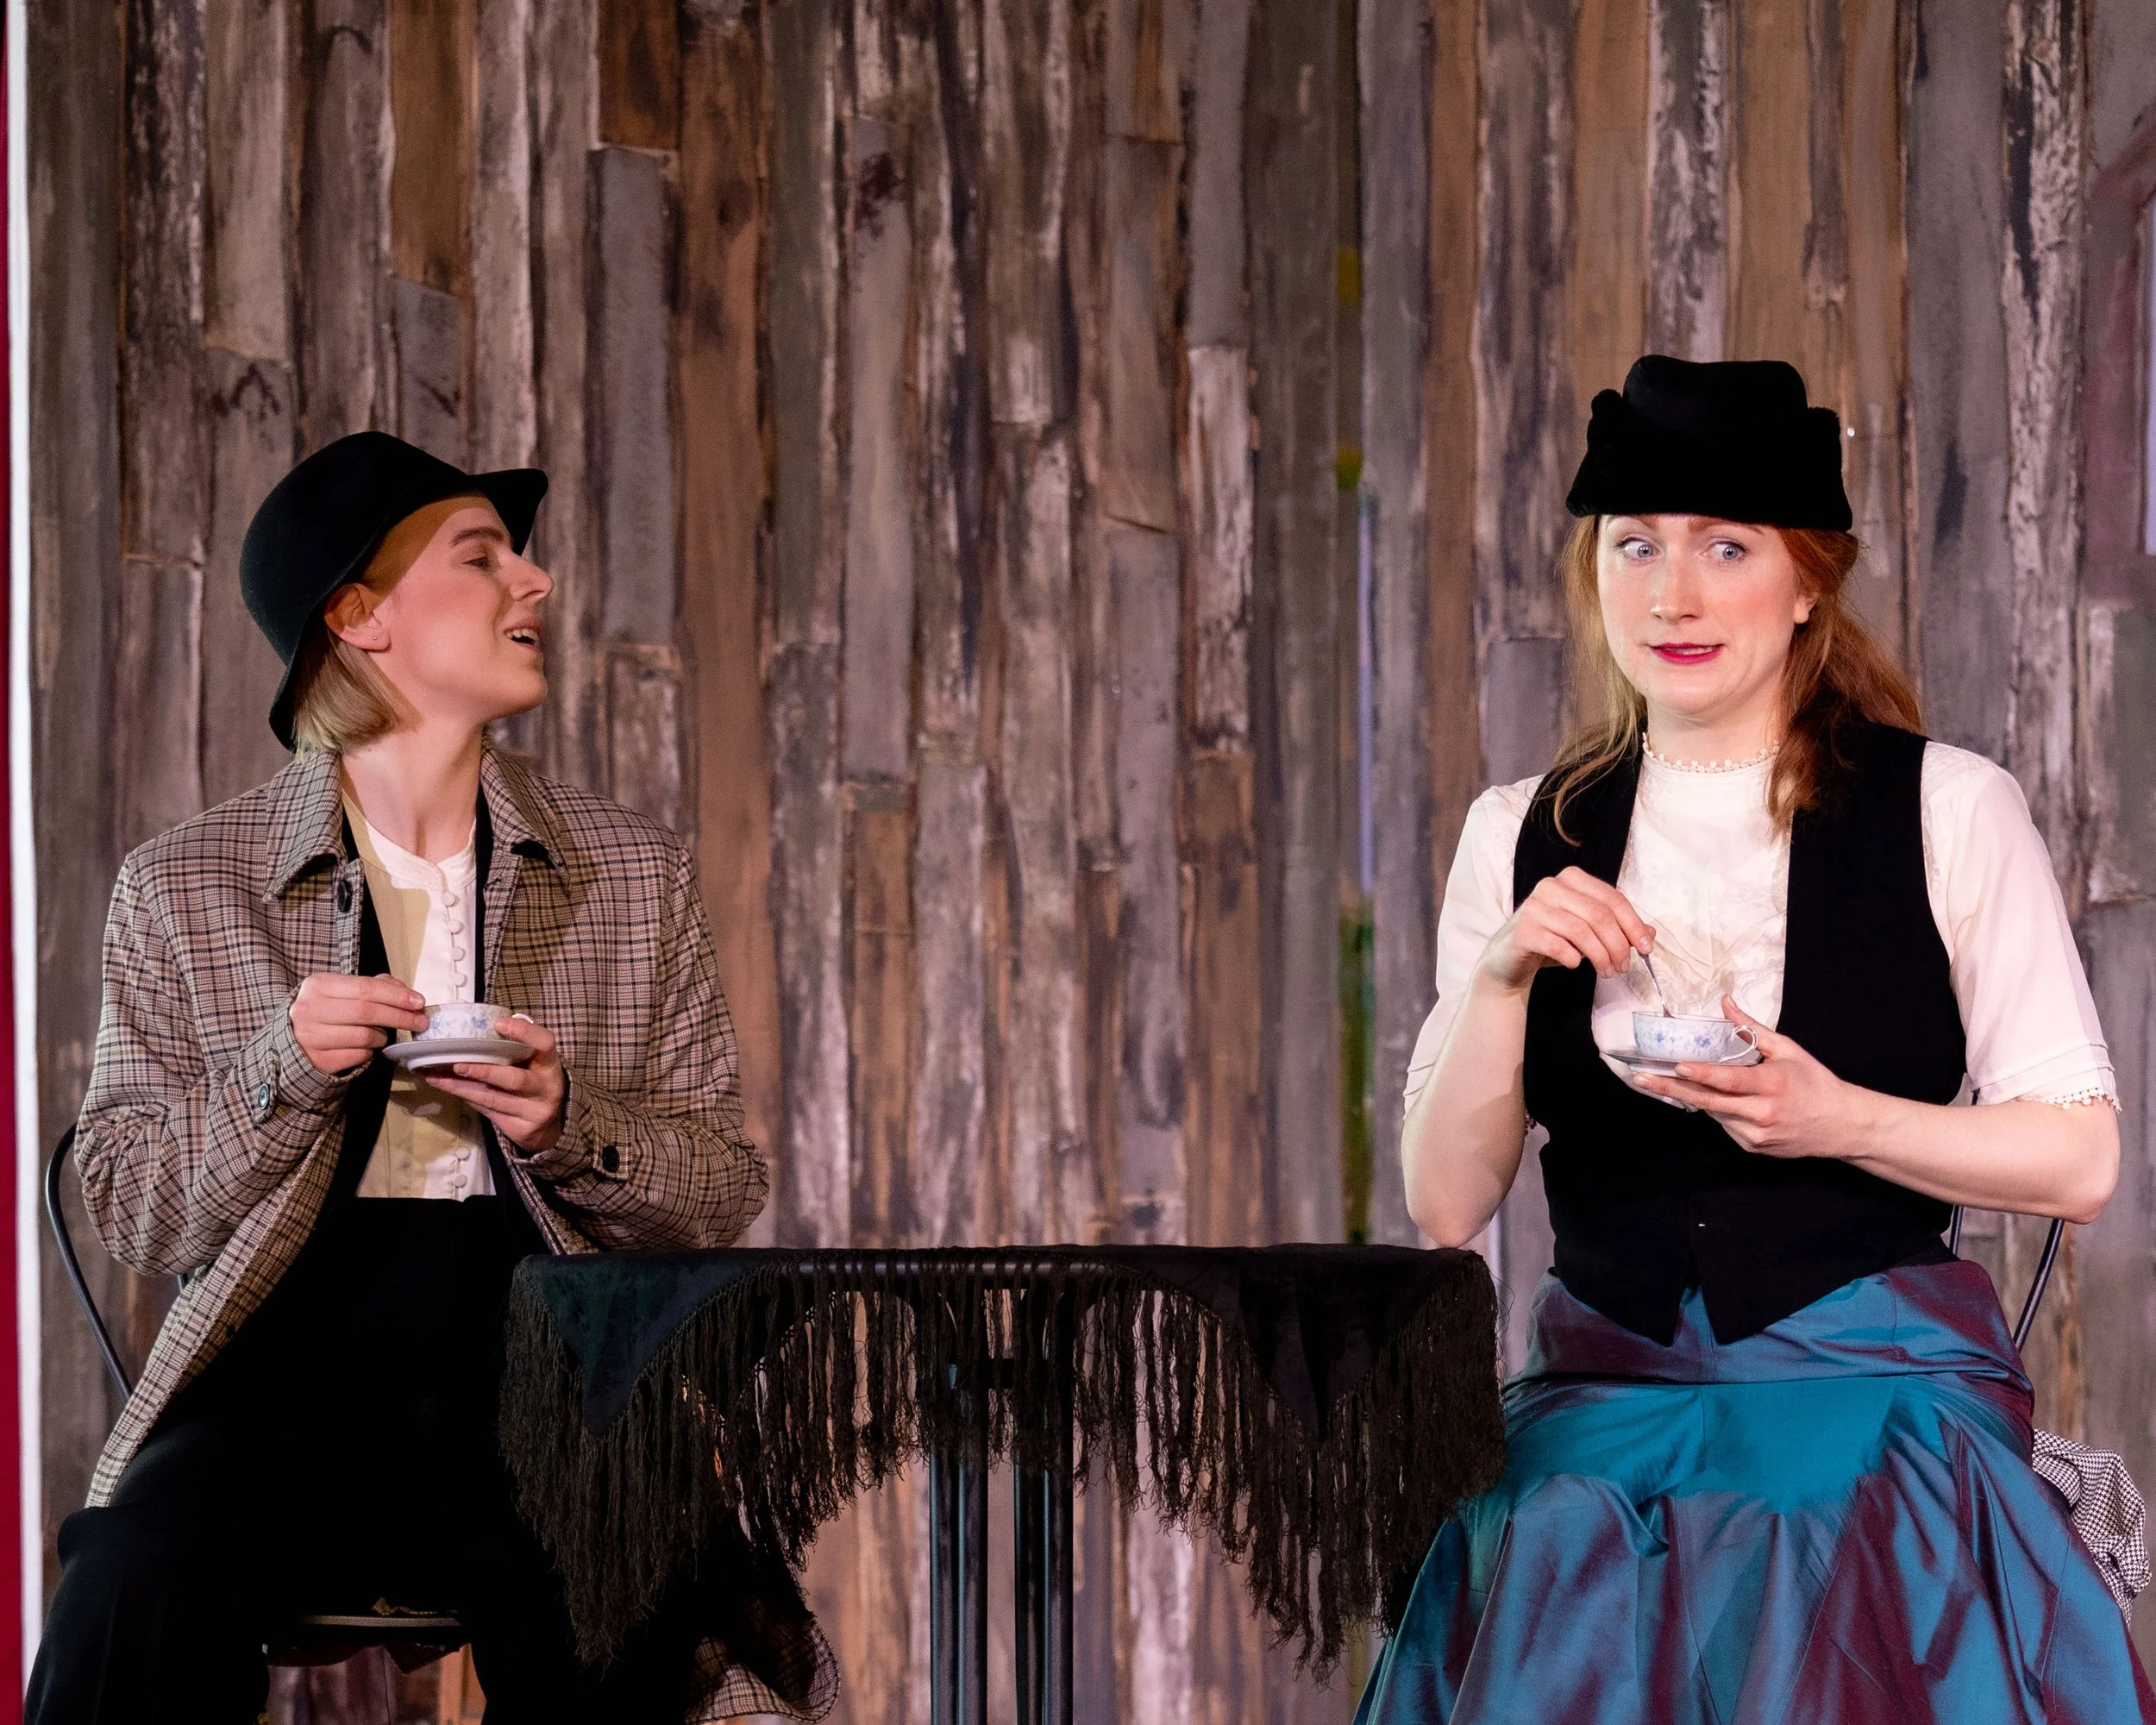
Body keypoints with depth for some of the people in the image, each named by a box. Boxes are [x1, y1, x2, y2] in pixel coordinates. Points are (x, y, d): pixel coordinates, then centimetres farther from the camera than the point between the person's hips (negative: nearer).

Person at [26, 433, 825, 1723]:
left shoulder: (637, 874, 14)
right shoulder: (185, 889, 9)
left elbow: (729, 1196, 12)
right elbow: (130, 1214, 8)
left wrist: (570, 1127, -9)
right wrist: (281, 1073, -10)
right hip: (292, 1378, -1)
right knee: (141, 1574, -32)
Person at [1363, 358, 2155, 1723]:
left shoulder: (1949, 813, -1)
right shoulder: (1523, 837, 9)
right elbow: (1447, 1202, 5)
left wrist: (1838, 1120, -18)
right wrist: (1504, 975, -10)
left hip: (1873, 1417, -3)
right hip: (1601, 1429, 3)